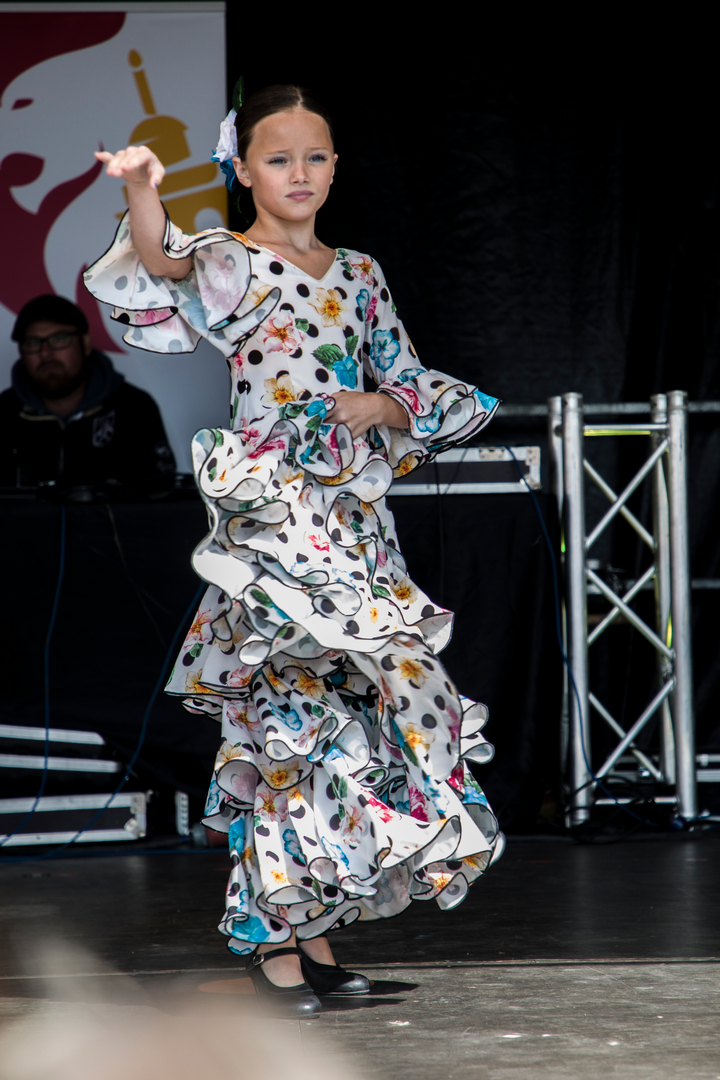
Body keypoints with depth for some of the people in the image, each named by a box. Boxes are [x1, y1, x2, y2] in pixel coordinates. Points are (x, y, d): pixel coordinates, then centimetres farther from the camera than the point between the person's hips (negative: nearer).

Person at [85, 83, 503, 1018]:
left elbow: (413, 384, 19)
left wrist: (384, 405, -5)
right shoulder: (230, 264, -3)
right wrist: (141, 193, -47)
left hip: (357, 519, 6)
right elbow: (166, 272, -27)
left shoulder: (358, 274, 15)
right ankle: (271, 931, -2)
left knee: (349, 717, 6)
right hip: (273, 518, -6)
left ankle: (308, 926, 15)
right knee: (296, 717, -10)